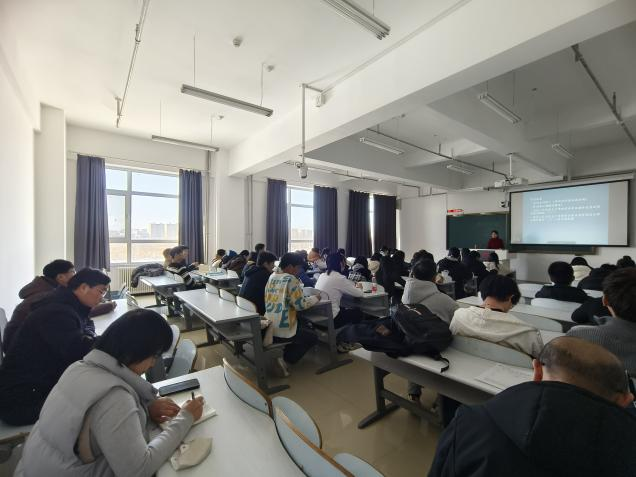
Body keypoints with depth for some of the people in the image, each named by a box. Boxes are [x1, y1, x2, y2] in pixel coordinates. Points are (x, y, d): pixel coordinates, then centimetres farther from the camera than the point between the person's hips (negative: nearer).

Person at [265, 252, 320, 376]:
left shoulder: (272, 276, 7)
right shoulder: (291, 280, -16)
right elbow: (300, 305, -16)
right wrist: (316, 298, 0)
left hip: (268, 326, 8)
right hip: (282, 330, -8)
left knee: (305, 326, 27)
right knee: (313, 337, 14)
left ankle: (282, 352, 15)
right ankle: (286, 358, 0)